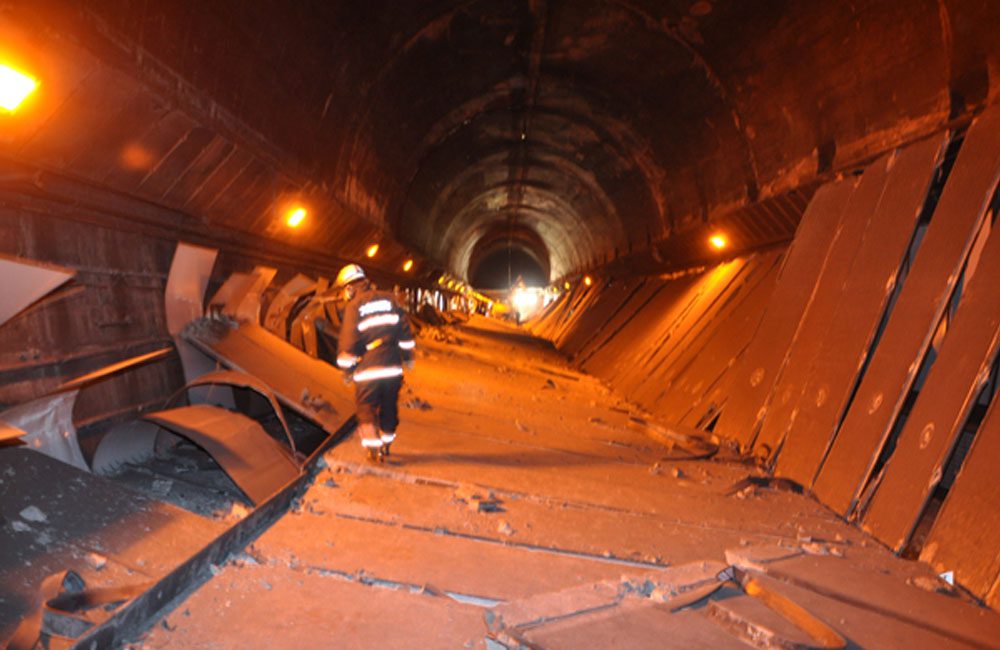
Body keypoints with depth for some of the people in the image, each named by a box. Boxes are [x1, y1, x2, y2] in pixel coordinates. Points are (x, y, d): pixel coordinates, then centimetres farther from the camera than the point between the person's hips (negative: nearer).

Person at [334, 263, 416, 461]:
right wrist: (407, 356, 16)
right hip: (393, 368, 4)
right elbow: (404, 329, 7)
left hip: (368, 370, -4)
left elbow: (348, 341, -7)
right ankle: (386, 444, 31)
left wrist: (347, 369, 5)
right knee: (389, 407, 17)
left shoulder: (353, 306, -7)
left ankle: (374, 448, 5)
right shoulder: (389, 299, 5)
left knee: (366, 409, 9)